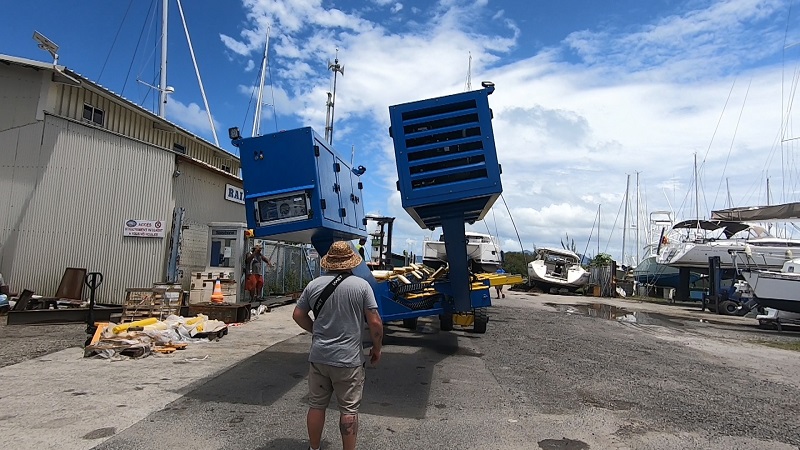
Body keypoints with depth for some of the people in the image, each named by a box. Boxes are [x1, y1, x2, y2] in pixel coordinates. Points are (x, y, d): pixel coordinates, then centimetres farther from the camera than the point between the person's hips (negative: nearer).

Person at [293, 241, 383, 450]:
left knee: (316, 405, 17)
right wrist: (376, 348, 4)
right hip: (348, 359, -3)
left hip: (318, 357, 4)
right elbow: (375, 322, -11)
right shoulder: (361, 285, -10)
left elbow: (298, 315, 9)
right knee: (349, 410, 8)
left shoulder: (314, 285, 0)